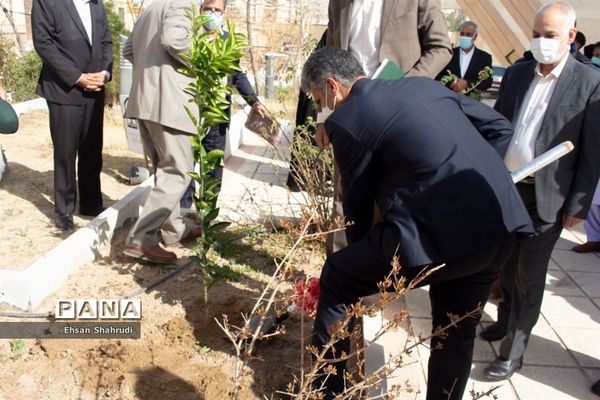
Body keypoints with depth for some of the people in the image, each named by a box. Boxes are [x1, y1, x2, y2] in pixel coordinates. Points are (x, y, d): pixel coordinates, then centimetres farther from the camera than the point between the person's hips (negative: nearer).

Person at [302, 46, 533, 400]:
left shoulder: (346, 119, -2)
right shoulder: (424, 85, 19)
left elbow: (358, 202, 7)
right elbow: (500, 127, 20)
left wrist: (359, 255, 24)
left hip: (441, 232, -7)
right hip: (500, 226, 8)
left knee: (337, 278, 14)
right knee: (457, 330, 25)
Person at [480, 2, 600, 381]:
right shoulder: (516, 73, 5)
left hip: (547, 197, -4)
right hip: (504, 187, 5)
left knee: (529, 275, 4)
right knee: (507, 264, 19)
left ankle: (513, 351, 18)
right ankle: (507, 319, 42)